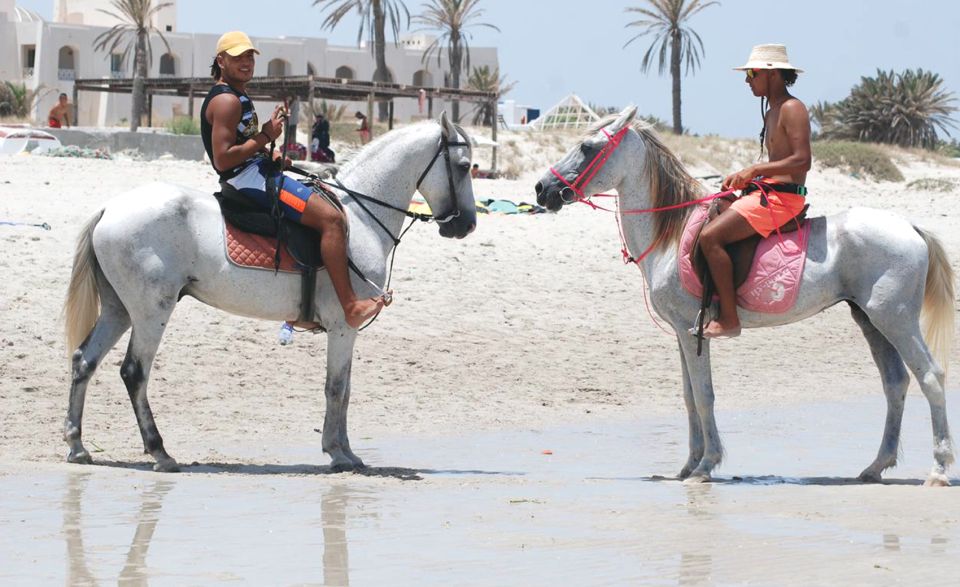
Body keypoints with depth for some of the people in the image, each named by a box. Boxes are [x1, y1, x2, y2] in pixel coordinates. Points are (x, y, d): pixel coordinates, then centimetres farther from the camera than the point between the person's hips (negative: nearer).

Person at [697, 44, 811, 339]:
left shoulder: (791, 109, -11)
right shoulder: (772, 112, 20)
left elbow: (802, 160, -21)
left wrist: (754, 170, -18)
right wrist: (743, 176, 10)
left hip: (783, 197, -11)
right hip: (765, 192, 11)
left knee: (709, 236, -23)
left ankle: (729, 319, -21)